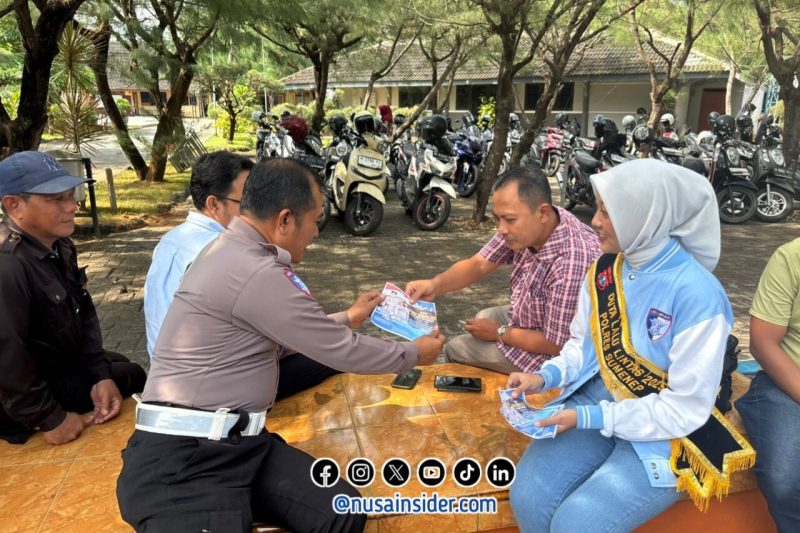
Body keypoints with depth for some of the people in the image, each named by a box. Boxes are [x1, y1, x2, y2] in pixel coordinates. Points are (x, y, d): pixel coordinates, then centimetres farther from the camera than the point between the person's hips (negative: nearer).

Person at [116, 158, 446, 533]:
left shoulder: (235, 251, 12)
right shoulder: (255, 273, -20)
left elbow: (284, 337, 26)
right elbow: (342, 353, -11)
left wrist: (347, 319, 32)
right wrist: (414, 354, 6)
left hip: (237, 442, 9)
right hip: (181, 456, -9)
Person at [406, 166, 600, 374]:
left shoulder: (571, 264, -40)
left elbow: (556, 345, -30)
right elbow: (479, 264, -8)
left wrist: (499, 333, -15)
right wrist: (435, 285, -25)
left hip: (548, 354, -7)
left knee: (455, 349, 5)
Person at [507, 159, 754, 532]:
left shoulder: (697, 295, -23)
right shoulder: (604, 270, -2)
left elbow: (686, 409, -20)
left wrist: (590, 418, -20)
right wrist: (546, 376, -9)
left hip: (666, 435, -5)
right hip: (599, 401, 5)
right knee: (528, 496, -14)